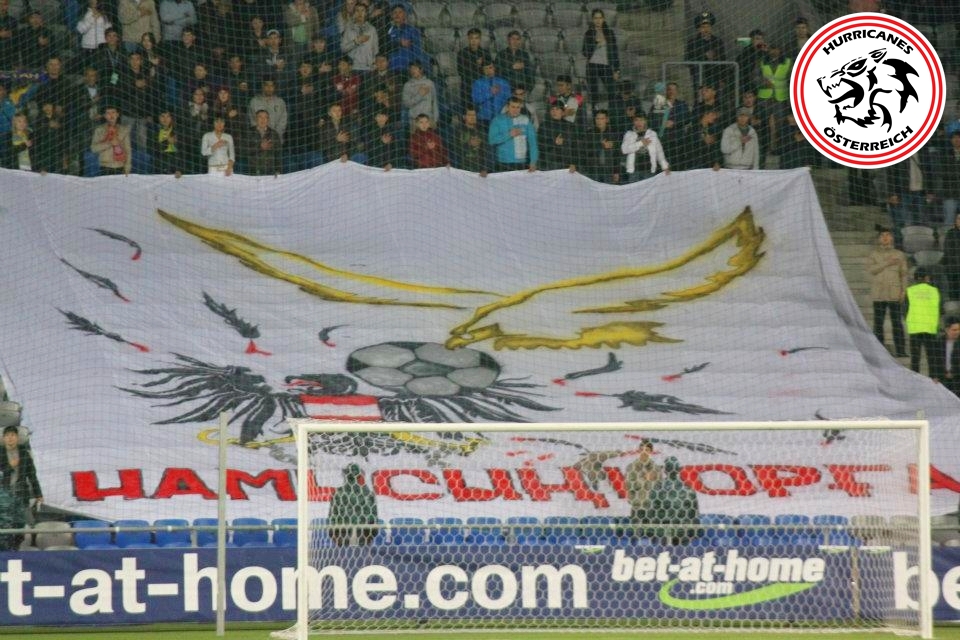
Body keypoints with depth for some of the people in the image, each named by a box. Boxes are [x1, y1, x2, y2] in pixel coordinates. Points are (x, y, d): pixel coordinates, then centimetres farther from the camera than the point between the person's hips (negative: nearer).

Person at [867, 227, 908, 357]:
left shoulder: (899, 255, 11)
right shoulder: (873, 255, 10)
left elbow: (903, 274, 9)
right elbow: (871, 269, -7)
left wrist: (903, 291, -1)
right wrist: (887, 263, -14)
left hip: (894, 294, 0)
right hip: (878, 295, 0)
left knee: (897, 322, -6)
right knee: (878, 323, -2)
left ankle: (900, 351, -7)